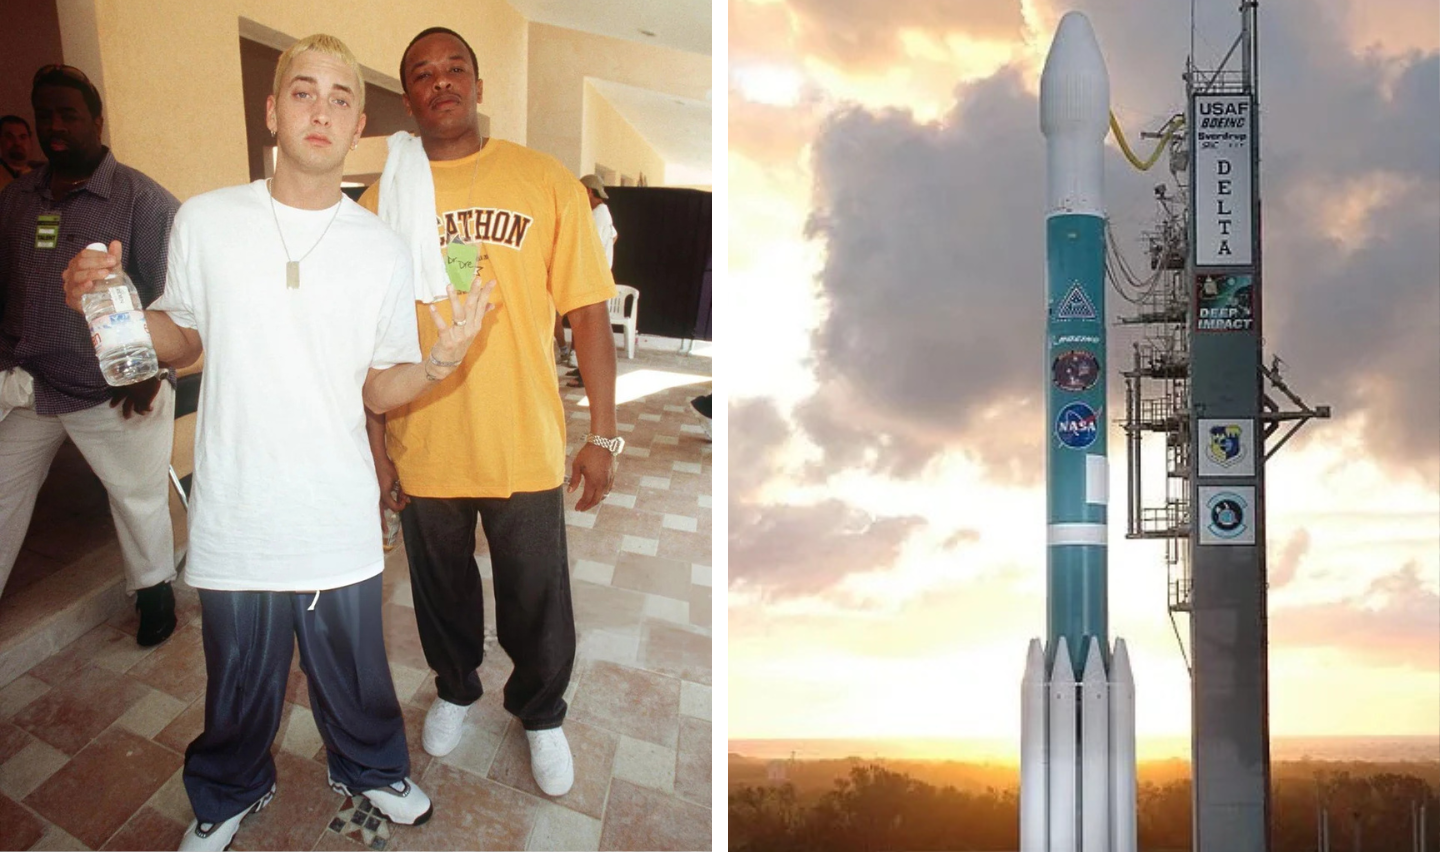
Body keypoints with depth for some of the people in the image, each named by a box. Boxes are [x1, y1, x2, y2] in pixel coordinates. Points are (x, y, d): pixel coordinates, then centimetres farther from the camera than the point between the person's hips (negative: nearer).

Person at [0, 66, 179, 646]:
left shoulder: (143, 199, -8)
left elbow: (168, 296, -10)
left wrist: (148, 374, -12)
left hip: (113, 393, -5)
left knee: (138, 498, 8)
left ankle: (153, 588, 31)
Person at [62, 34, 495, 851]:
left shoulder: (383, 249, -3)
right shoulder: (205, 221, -4)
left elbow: (379, 390, 1)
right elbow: (183, 339, 9)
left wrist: (440, 360, -19)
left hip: (341, 519, 0)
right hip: (236, 513, 0)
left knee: (356, 671, 18)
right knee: (239, 678, 19)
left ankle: (371, 768, 48)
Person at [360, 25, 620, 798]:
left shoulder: (545, 181, -5)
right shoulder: (383, 197, -1)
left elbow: (588, 312, -5)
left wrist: (603, 434, -6)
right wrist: (372, 436, 1)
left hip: (527, 445, -1)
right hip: (423, 446, 1)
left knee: (539, 602, 13)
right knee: (442, 589, 21)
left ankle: (541, 713, 39)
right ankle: (455, 689, 49)